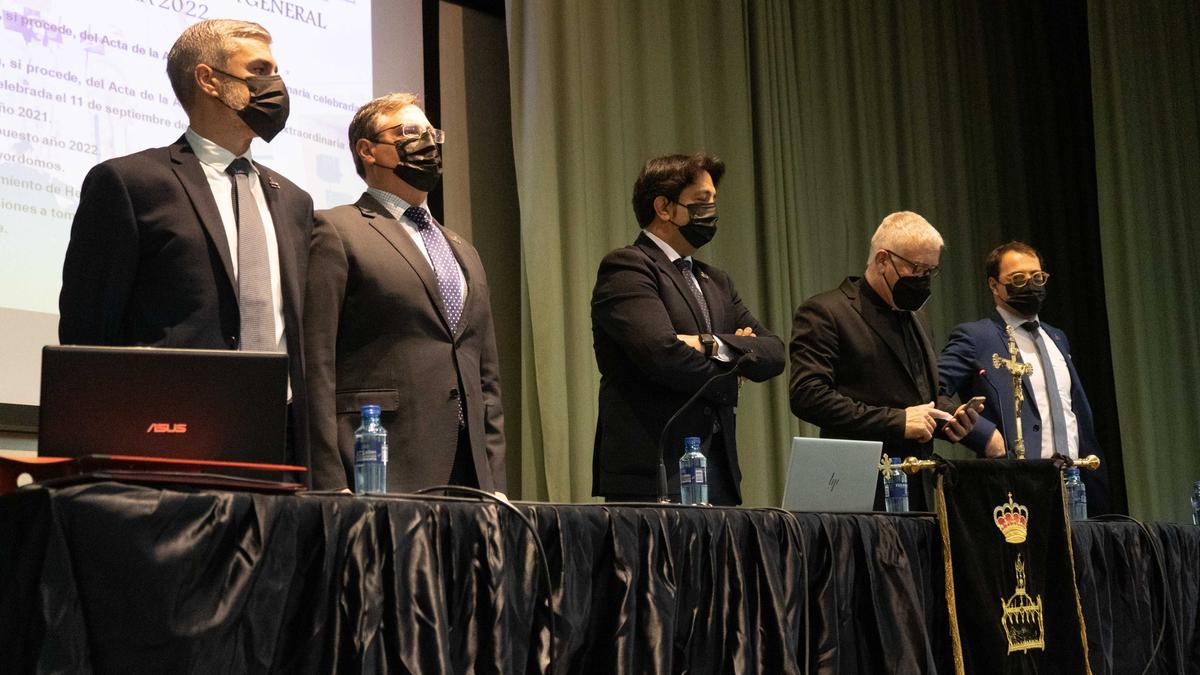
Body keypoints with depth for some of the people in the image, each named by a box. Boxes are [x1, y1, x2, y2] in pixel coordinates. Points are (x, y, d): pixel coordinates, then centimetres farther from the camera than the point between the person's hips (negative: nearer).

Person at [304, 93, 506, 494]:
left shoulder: (464, 254, 23)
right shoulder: (336, 232, 1)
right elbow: (316, 365, -7)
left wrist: (494, 484, 11)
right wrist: (331, 485, -15)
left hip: (468, 475, 6)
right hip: (379, 477, -6)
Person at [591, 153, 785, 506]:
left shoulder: (716, 281, 20)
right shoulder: (626, 268, -5)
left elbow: (774, 352, 10)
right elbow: (662, 353, -19)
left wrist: (711, 344, -9)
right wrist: (727, 378, -1)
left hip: (719, 470, 7)